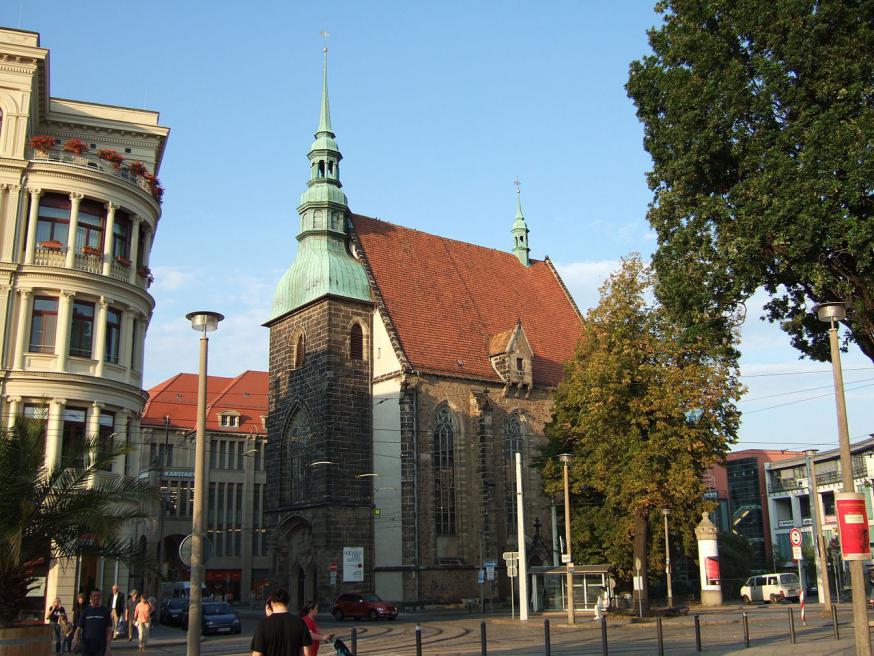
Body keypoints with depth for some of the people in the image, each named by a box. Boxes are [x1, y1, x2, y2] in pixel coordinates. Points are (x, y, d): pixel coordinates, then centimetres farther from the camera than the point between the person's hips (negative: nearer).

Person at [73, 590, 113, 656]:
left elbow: (109, 631, 1)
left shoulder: (105, 611, 3)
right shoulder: (85, 611, 6)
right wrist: (76, 641, -15)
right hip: (86, 648, 2)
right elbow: (79, 629, 4)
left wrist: (109, 647, -8)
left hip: (100, 648, -2)